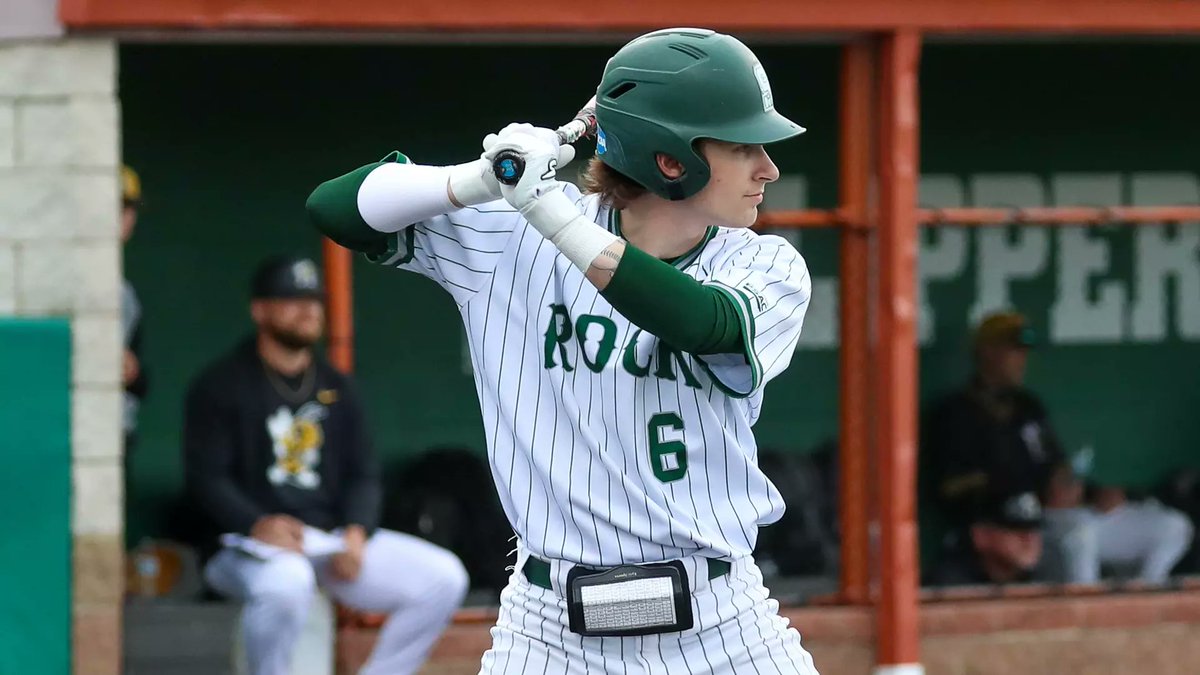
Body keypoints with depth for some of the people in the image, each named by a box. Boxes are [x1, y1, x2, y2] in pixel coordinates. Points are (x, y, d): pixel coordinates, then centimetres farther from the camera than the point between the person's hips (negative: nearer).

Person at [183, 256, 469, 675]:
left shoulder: (337, 389, 18)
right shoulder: (219, 386, 0)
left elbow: (364, 475, 15)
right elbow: (206, 478, -8)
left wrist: (356, 531, -7)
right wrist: (257, 525, -26)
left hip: (337, 541, 6)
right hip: (252, 543, -6)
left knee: (444, 578, -10)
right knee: (286, 582, -42)